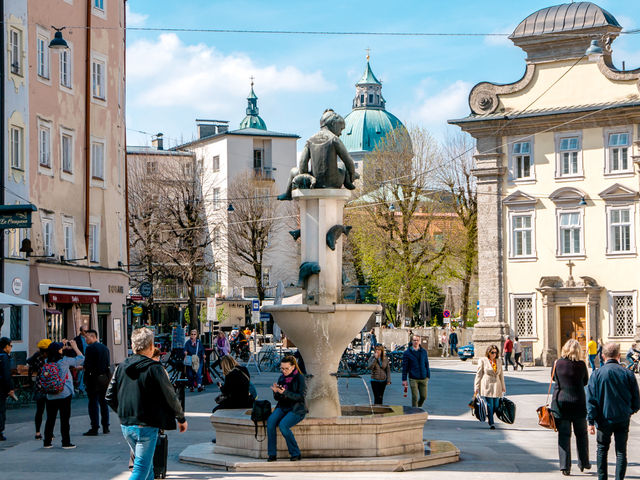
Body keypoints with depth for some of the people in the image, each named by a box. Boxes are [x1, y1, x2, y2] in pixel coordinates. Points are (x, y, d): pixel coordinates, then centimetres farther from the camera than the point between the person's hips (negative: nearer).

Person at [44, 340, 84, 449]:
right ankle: (66, 442, 4)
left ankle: (47, 442, 13)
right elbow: (81, 358, -2)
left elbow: (55, 355, 25)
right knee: (65, 419, 2)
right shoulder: (64, 361, -12)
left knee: (50, 419, 10)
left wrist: (64, 347, 25)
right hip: (64, 395, -4)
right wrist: (74, 347, 9)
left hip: (50, 396, 4)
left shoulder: (47, 362, 1)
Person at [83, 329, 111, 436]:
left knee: (93, 403, -4)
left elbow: (87, 364, -15)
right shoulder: (105, 347, 11)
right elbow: (108, 364, 11)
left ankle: (94, 428, -6)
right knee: (103, 402, 14)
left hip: (94, 379, -7)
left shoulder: (90, 348, -11)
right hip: (105, 378, 7)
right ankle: (105, 427, 17)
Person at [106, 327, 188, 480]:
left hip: (126, 426, 7)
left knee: (147, 465, 20)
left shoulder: (121, 367, 4)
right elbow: (170, 396, -7)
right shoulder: (155, 369, -13)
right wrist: (181, 418, 8)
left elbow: (110, 397, 8)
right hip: (146, 427, -7)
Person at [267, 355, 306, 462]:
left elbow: (301, 397, -15)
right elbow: (277, 398, 15)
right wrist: (276, 392, -9)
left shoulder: (300, 378, -6)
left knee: (283, 425, -31)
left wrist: (285, 392, -25)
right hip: (282, 407, 5)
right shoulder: (282, 378, 12)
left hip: (296, 409, -5)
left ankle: (295, 453, -16)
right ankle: (272, 454, -21)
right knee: (271, 421, -25)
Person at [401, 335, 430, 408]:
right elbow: (405, 367, 0)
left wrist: (428, 376, 10)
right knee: (415, 397, -4)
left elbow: (426, 364, 14)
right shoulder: (407, 353, -1)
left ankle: (418, 407, 32)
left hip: (423, 378, 3)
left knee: (423, 396, 5)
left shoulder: (424, 352, 8)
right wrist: (404, 379, -3)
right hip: (413, 379, -3)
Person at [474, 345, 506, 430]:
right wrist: (476, 387, -4)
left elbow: (501, 374, 20)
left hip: (496, 386, 5)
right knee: (489, 405, -8)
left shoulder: (499, 361, 14)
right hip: (487, 386, -5)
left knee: (496, 406, 1)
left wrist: (503, 387, 18)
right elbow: (478, 374, 0)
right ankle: (491, 423, -4)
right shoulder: (483, 361, 0)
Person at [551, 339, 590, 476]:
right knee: (581, 434, 16)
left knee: (563, 434, 4)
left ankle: (565, 466, -2)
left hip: (560, 403, 0)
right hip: (578, 403, 0)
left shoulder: (558, 363, -6)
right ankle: (583, 463, 23)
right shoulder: (581, 365, -9)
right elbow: (586, 381, 6)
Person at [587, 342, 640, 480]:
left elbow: (591, 400, -7)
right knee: (621, 451, 5)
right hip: (623, 419, 0)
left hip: (604, 419, 0)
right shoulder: (628, 374, -3)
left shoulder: (596, 374, -6)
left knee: (602, 449, 16)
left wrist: (591, 421, -4)